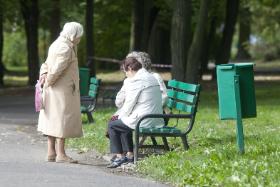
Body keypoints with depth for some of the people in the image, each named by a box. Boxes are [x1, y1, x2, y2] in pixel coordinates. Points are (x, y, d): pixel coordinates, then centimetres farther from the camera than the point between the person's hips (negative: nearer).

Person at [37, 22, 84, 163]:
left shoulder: (57, 45, 15)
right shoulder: (66, 49, -18)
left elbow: (47, 63, 16)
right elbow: (57, 69, -23)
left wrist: (44, 74, -2)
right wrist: (48, 82, -10)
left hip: (52, 92, 10)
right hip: (62, 90, -10)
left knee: (52, 120, 12)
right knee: (63, 119, -5)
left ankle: (51, 152, 16)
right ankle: (61, 154, -3)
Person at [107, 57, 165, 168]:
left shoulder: (135, 81, -15)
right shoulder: (151, 78, 15)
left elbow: (129, 105, -12)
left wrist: (120, 116, 7)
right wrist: (120, 114, 19)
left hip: (144, 121, -9)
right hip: (156, 120, 9)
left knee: (112, 125, 8)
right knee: (123, 123, 29)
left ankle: (119, 157, 9)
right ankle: (129, 155, 27)